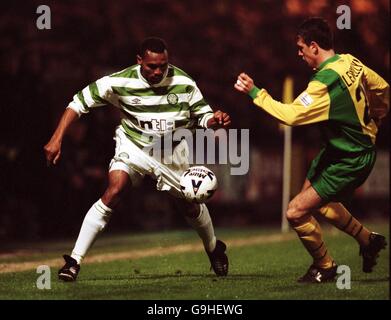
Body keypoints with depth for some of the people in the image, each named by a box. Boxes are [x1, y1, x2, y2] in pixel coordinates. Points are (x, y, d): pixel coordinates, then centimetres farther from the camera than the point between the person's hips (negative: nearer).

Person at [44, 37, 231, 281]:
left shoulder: (183, 83, -16)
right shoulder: (120, 82, -21)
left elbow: (202, 115, -4)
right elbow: (79, 103, -14)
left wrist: (214, 120, -29)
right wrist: (57, 139, -20)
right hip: (133, 145, -2)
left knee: (190, 205, 12)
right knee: (113, 193, -24)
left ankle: (214, 249, 45)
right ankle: (74, 260, -20)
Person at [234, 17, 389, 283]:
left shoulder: (325, 83, -30)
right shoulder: (351, 62, -3)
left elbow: (290, 115, -32)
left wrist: (254, 92, -23)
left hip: (349, 161, -10)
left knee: (296, 212, -9)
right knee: (316, 197, 25)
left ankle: (325, 267, 13)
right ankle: (368, 240, 37)